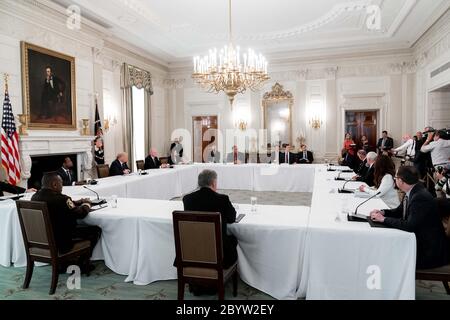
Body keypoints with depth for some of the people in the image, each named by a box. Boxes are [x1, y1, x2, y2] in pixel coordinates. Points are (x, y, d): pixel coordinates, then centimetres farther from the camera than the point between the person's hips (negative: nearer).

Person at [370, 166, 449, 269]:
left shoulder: (421, 197, -26)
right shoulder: (412, 192, 2)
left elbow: (410, 226, -31)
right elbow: (399, 211, 15)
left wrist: (384, 219, -23)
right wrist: (383, 212, -3)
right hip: (419, 240, 8)